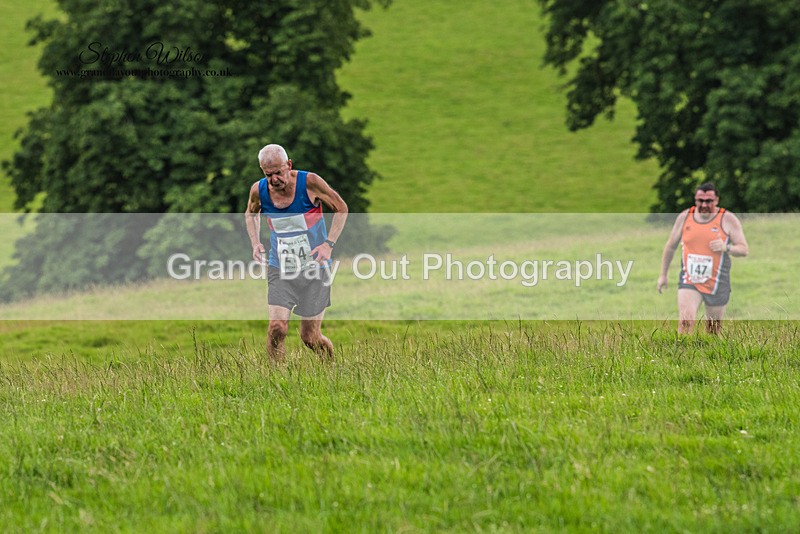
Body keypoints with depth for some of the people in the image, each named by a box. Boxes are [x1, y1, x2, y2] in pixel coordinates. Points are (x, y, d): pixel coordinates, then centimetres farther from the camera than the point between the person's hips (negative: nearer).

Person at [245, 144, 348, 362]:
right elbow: (251, 213, 18)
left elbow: (341, 209, -1)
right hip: (279, 270, 2)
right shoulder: (259, 190, -6)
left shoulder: (309, 183, -16)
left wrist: (329, 244, -13)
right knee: (277, 328, -16)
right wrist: (255, 242, 1)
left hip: (314, 270, -2)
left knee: (310, 338, 1)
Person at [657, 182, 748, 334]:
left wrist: (726, 248, -27)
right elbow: (670, 247, 15)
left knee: (714, 330, 9)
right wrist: (663, 275, 16)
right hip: (689, 281, 1)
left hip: (717, 283, -1)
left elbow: (744, 249, -6)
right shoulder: (684, 217, 3)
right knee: (685, 321, -19)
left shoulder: (728, 219, -5)